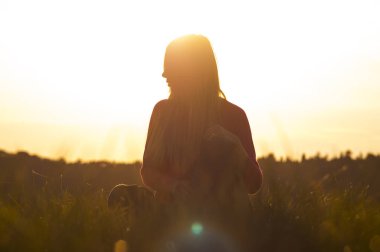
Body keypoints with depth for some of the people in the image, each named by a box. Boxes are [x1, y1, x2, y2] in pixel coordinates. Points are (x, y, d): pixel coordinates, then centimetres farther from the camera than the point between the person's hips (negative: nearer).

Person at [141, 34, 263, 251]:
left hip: (222, 223, -4)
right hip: (174, 220, 4)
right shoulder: (163, 111, 5)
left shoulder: (233, 115, -3)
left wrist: (234, 146, -19)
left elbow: (254, 184, -2)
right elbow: (148, 171, 8)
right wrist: (173, 184, -13)